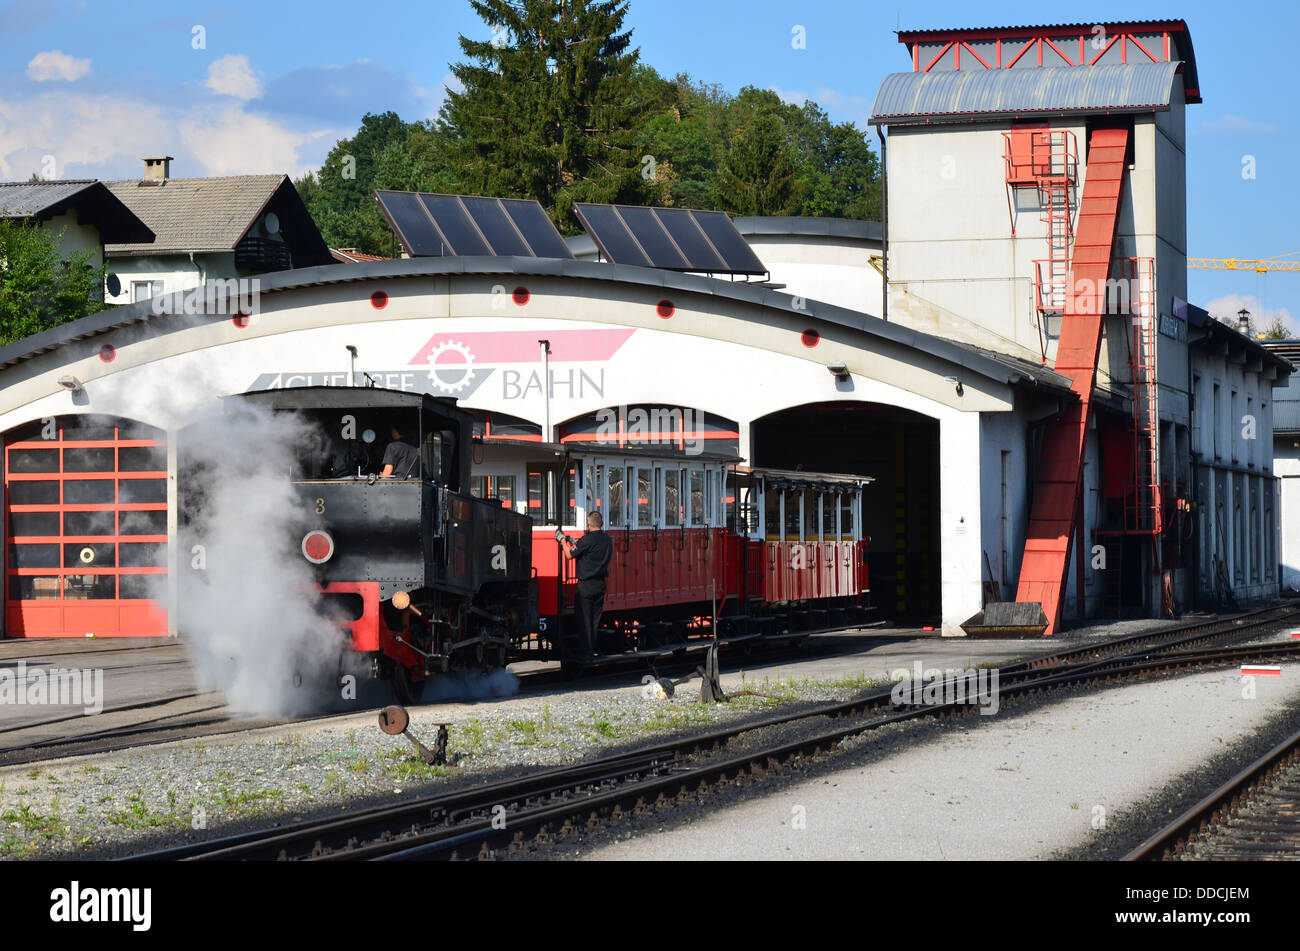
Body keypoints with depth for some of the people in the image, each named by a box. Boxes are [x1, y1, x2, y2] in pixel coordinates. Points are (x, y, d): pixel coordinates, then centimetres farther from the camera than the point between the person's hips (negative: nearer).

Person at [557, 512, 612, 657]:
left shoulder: (587, 540, -17)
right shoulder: (607, 540, 5)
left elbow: (570, 555, -7)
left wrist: (563, 540, 9)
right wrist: (574, 543, 25)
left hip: (586, 585, -6)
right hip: (600, 584, 6)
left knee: (584, 618, 0)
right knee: (596, 618, 14)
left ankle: (587, 650, -1)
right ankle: (595, 649, 18)